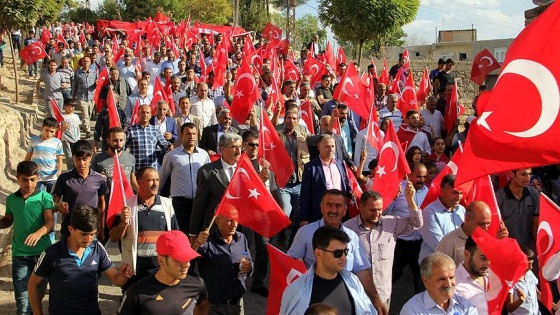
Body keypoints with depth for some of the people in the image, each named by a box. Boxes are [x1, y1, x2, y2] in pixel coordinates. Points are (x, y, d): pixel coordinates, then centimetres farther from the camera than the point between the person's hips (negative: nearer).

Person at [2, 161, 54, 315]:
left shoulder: (45, 197, -5)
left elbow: (50, 223, -14)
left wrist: (38, 233, -34)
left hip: (42, 253, -1)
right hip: (20, 255, 1)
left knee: (39, 294, 14)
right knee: (23, 301, -6)